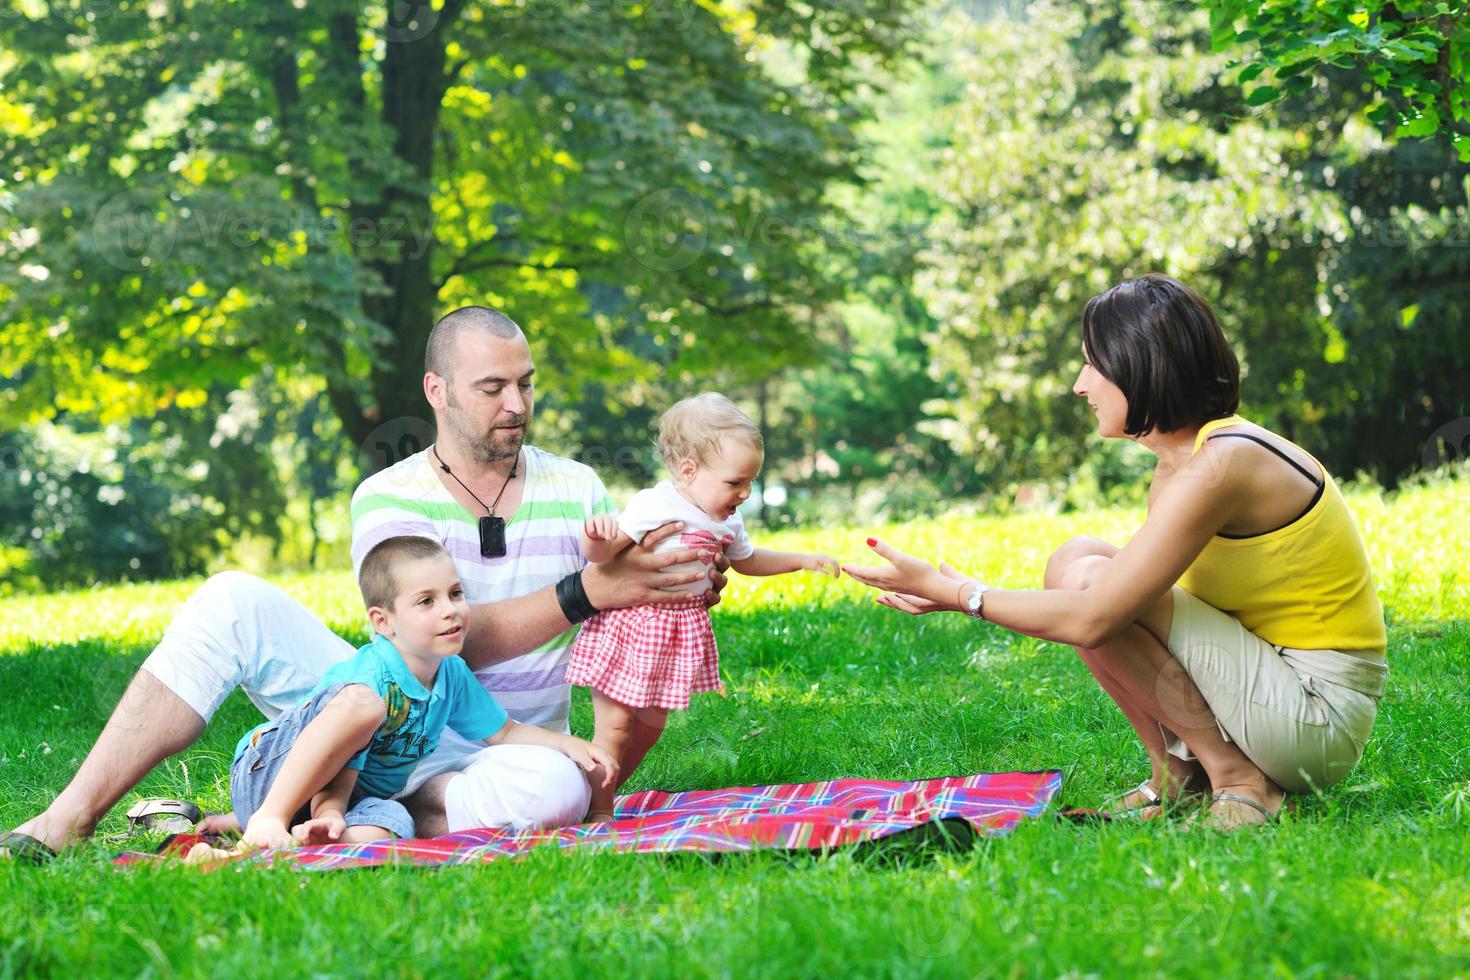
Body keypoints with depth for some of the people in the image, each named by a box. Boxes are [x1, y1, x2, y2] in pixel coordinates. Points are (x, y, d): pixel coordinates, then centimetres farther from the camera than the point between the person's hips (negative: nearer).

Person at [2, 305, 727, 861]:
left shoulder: (575, 489, 4)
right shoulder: (388, 499, -3)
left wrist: (678, 588, -17)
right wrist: (584, 593, -28)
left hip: (498, 752, 0)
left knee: (556, 786, -39)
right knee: (233, 602, -18)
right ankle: (67, 822, -18)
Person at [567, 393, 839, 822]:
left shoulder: (727, 522, 7)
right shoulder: (652, 507, -19)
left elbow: (747, 561, 27)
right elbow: (601, 553, -24)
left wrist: (803, 560, 24)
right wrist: (597, 534, -47)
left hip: (683, 633, 8)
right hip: (632, 624, -8)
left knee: (650, 726, 15)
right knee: (614, 725, -4)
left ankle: (605, 794, 31)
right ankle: (599, 814, 7)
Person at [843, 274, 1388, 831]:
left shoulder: (1217, 465, -21)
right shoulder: (1178, 464, 9)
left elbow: (1091, 619, -24)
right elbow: (1120, 606, 14)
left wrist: (949, 591, -14)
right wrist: (955, 595, 6)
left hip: (1321, 716, -9)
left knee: (1088, 577, -17)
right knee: (1079, 561, 4)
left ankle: (1237, 780, -10)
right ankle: (1175, 778, 5)